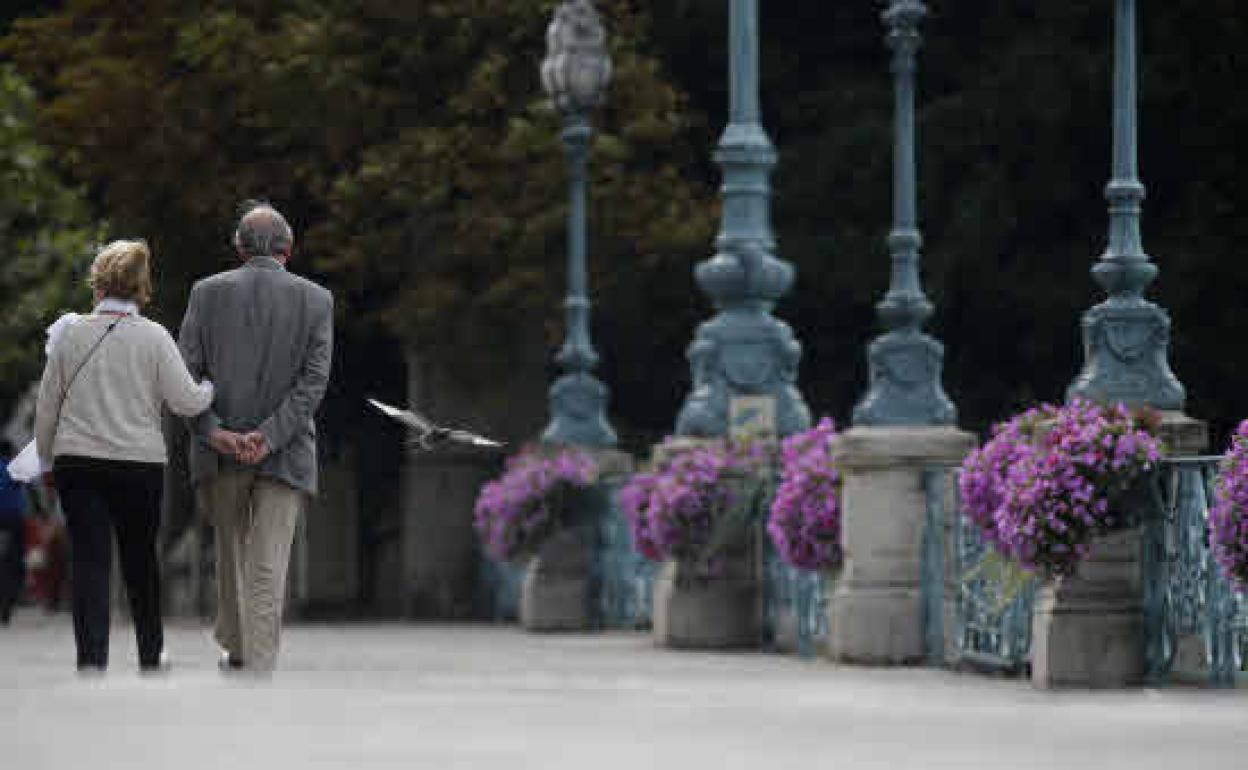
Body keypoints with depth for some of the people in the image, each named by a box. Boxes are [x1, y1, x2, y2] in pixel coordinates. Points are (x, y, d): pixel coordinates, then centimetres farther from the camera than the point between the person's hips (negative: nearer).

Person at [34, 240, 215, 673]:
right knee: (140, 558, 16)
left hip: (76, 461, 0)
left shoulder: (72, 334, 1)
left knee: (89, 560, -1)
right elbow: (185, 401, -7)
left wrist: (47, 458, 19)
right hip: (139, 462, 0)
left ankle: (91, 657, -14)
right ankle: (150, 653, 29)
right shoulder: (153, 337, -5)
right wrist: (213, 388, 14)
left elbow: (46, 405, 7)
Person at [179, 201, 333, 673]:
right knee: (268, 570, -5)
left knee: (231, 552, 23)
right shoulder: (316, 300, 0)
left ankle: (235, 649, 37)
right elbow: (314, 378, -8)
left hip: (219, 453, 2)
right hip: (285, 457, -2)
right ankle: (259, 673, -14)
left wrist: (213, 432, -11)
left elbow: (185, 372, -5)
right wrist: (268, 437, -12)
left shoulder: (207, 293, 2)